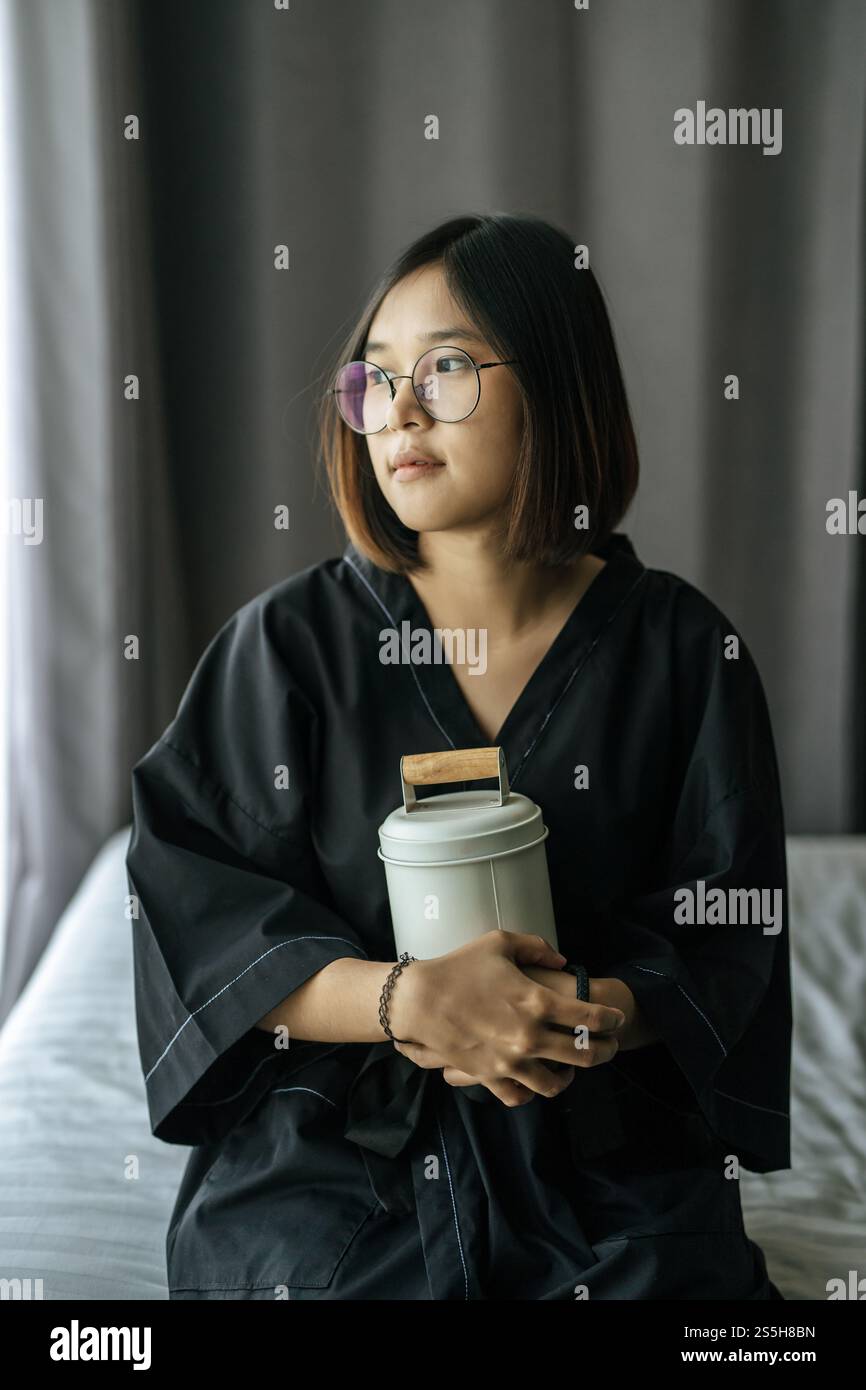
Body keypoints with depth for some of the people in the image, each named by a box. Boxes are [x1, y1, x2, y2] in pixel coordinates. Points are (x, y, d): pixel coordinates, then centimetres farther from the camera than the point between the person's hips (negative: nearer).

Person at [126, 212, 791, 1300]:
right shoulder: (287, 641, -1)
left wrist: (604, 1016, -20)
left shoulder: (682, 649, 0)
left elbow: (727, 929, 1)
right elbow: (193, 907, -6)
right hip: (327, 1154, 0)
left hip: (610, 1162, 1)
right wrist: (402, 1000, -22)